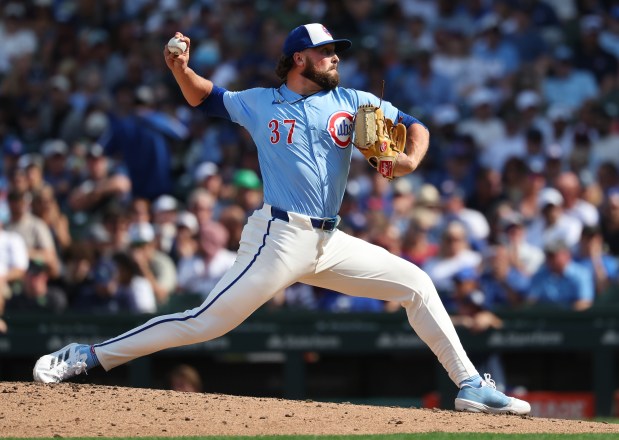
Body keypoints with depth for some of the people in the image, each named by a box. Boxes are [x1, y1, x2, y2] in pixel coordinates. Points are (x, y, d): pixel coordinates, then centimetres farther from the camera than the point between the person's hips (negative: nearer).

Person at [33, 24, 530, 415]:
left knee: (415, 283, 1)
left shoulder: (353, 102, 11)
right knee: (205, 323, -12)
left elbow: (414, 125, 10)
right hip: (280, 238, -4)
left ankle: (470, 385, 7)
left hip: (330, 242, 5)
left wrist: (410, 160, -12)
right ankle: (86, 357, -7)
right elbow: (206, 96, 21)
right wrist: (181, 68, 1)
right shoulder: (258, 104, 7)